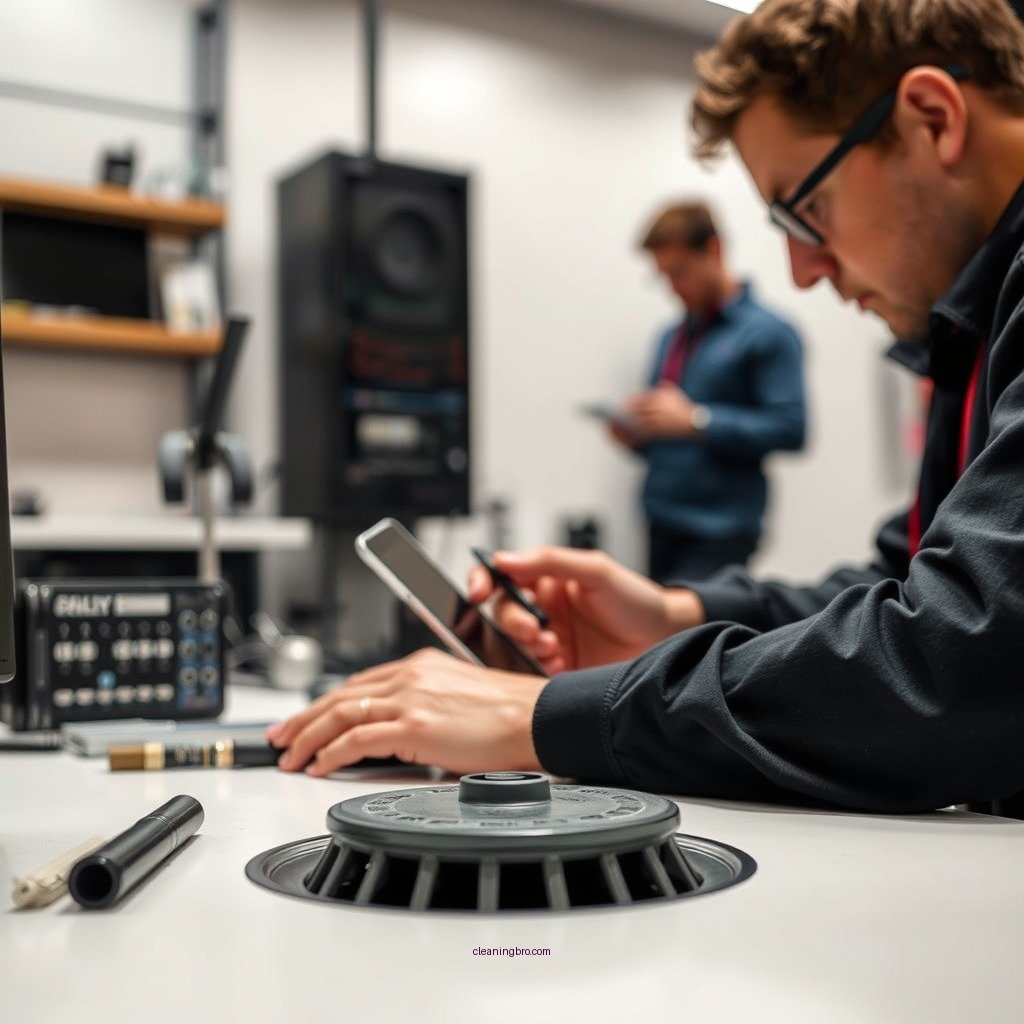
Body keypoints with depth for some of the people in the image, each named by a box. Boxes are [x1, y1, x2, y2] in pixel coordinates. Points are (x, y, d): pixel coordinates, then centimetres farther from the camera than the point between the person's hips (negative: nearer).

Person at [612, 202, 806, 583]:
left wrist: (696, 420, -17)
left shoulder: (767, 333, -4)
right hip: (662, 525, 7)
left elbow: (790, 427, -13)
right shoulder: (670, 337, 17)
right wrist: (636, 434, 2)